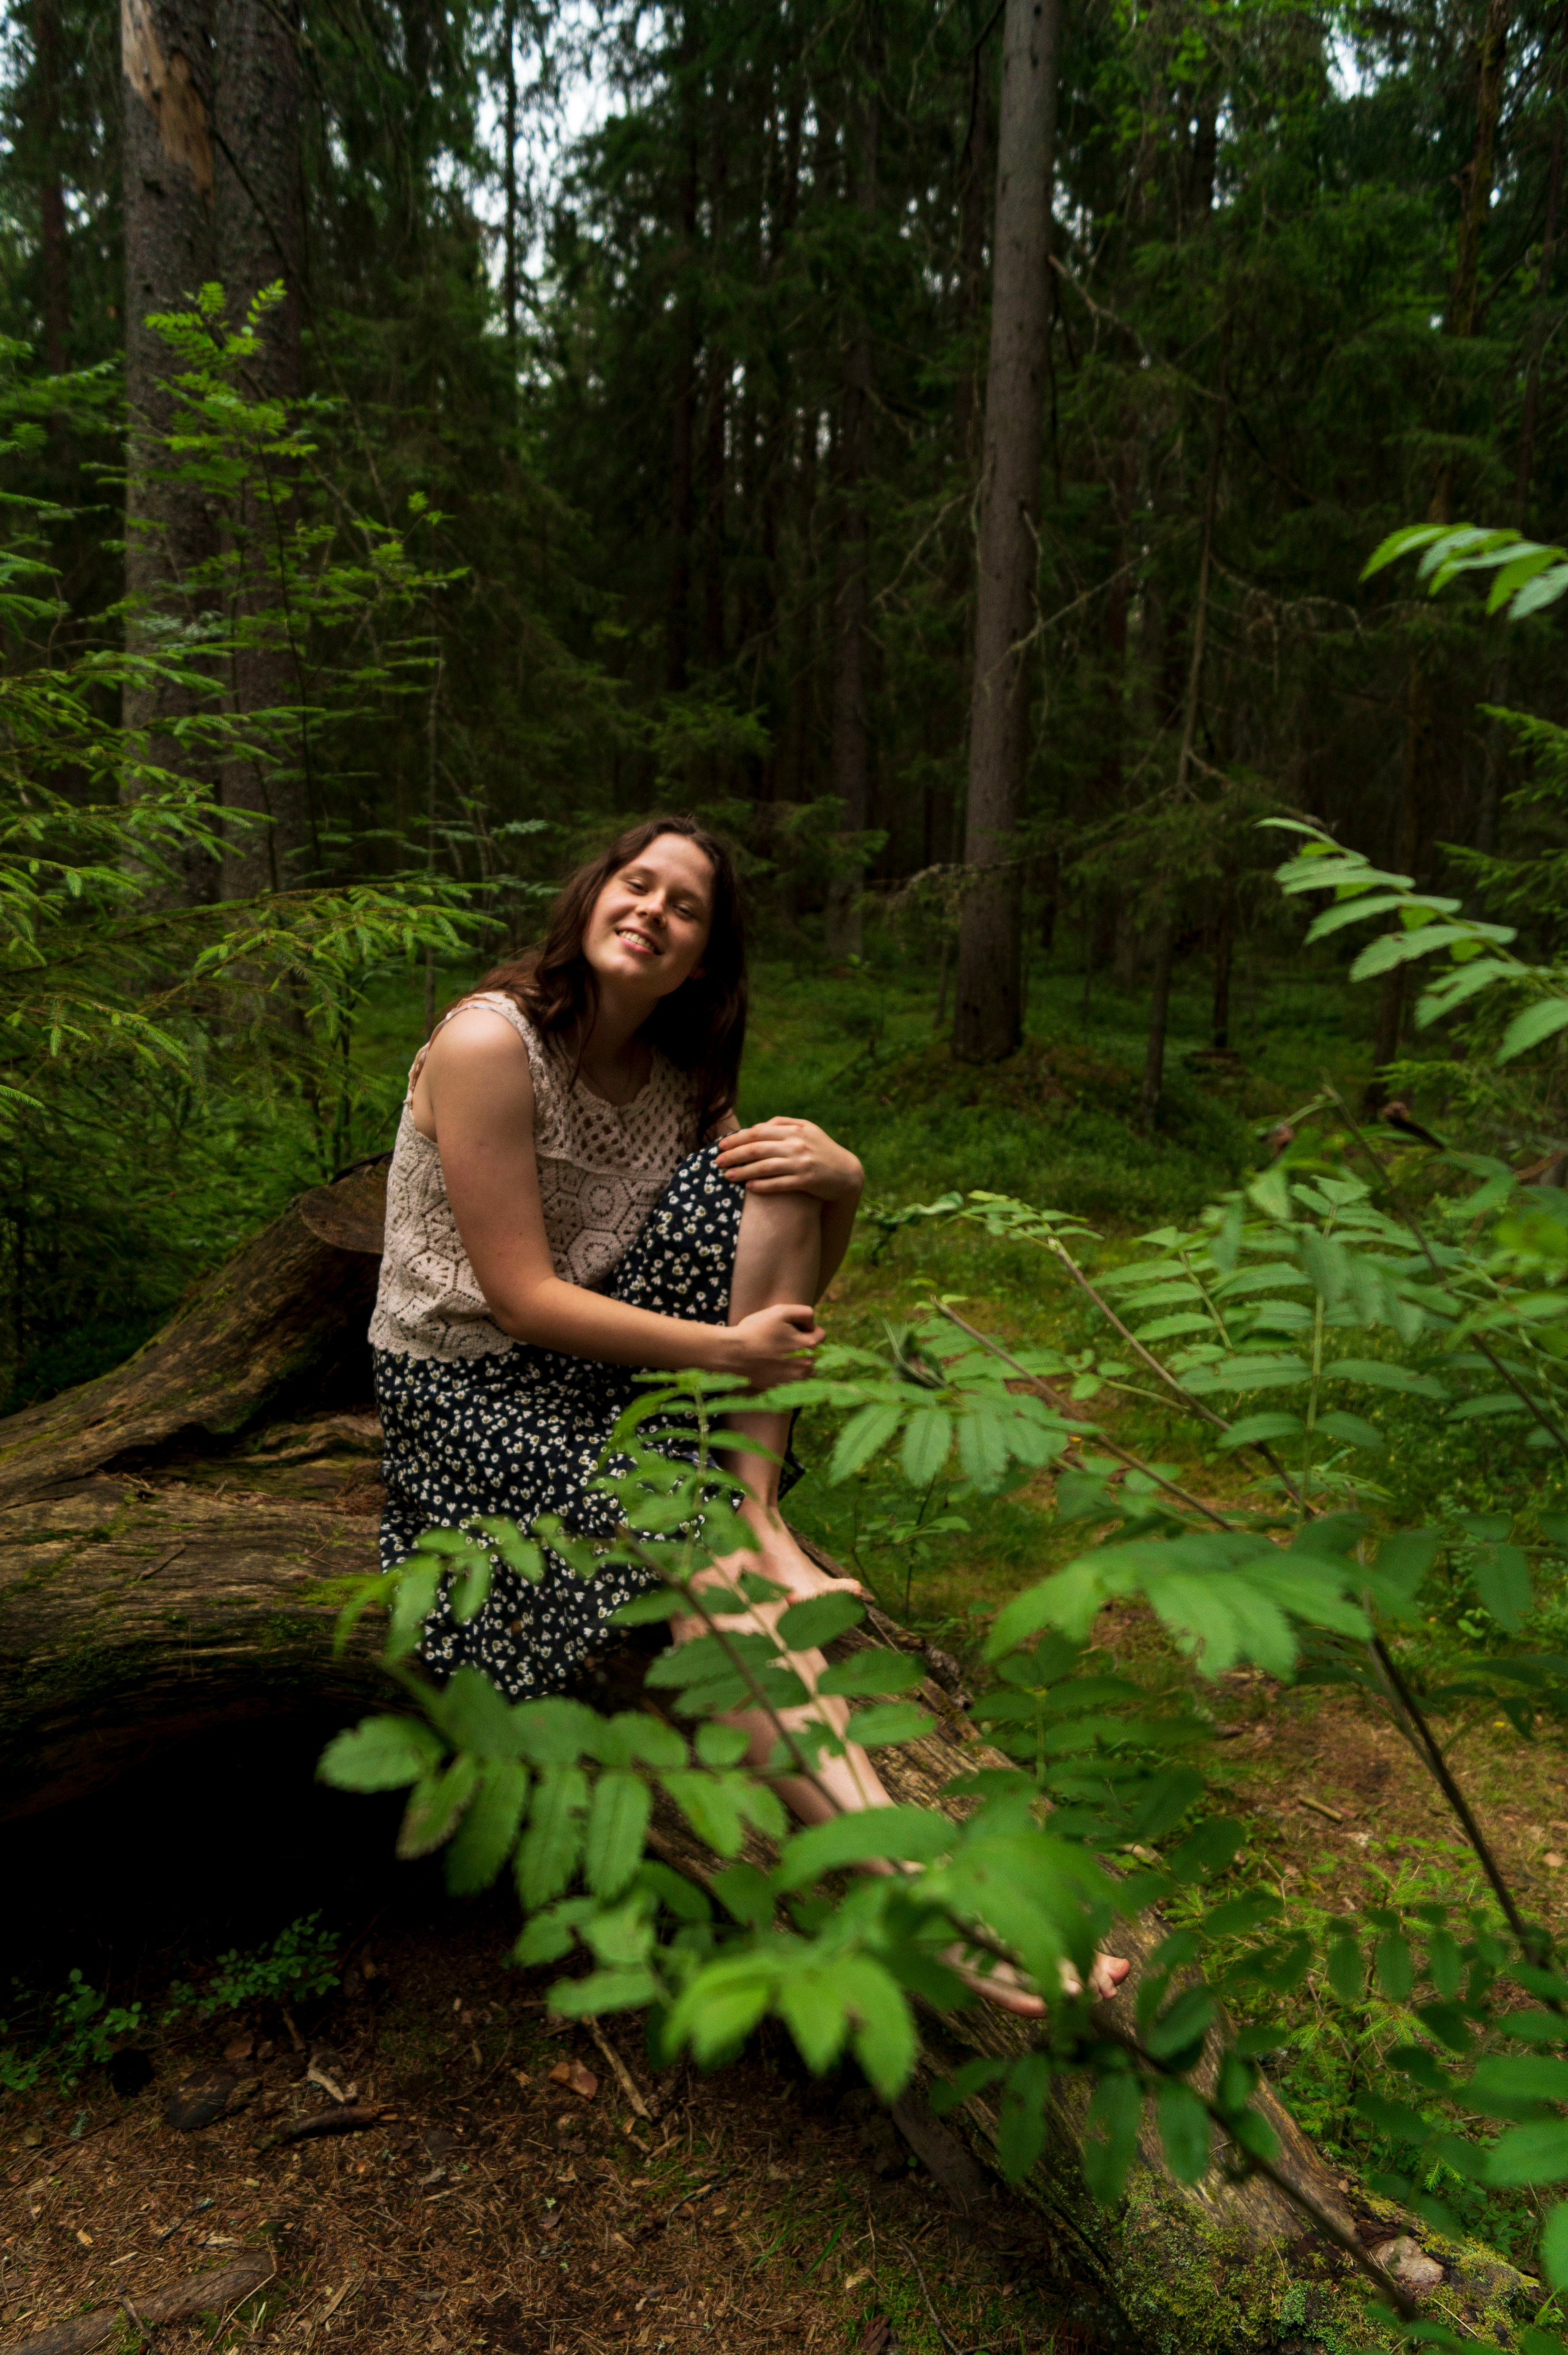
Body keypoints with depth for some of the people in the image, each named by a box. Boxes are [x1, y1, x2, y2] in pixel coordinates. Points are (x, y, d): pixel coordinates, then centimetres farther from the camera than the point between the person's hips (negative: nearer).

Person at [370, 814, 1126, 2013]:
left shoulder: (681, 1075, 3)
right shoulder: (489, 1042, -16)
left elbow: (793, 1291, 4)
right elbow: (523, 1298, -21)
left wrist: (843, 1182, -17)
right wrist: (733, 1350, -22)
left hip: (609, 1357, 6)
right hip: (470, 1386, -6)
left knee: (783, 1166, -12)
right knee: (702, 1570, -30)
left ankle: (756, 1507, -16)